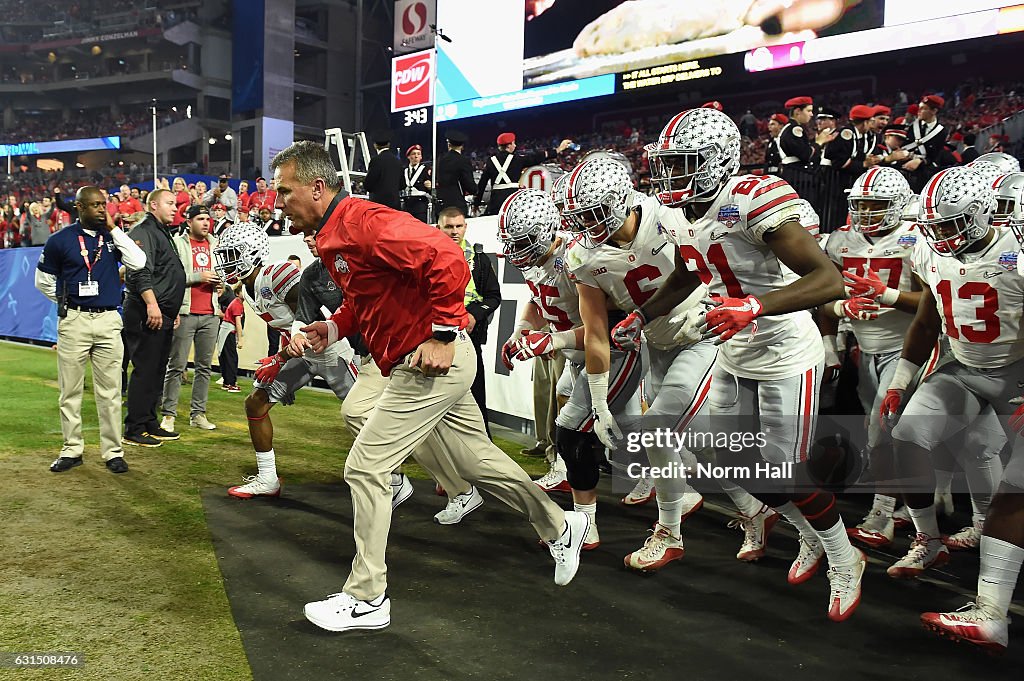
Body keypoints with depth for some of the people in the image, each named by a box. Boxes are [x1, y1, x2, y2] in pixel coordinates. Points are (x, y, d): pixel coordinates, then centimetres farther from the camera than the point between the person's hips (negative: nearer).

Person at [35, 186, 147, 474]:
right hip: (74, 321, -1)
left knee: (110, 391, 3)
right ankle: (71, 450, 16)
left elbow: (138, 263, -11)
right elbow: (43, 281, 12)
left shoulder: (112, 236, 7)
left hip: (108, 320, 1)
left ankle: (113, 452, 9)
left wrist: (114, 229, -7)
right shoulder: (60, 240, 2)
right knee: (70, 390, 5)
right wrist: (68, 303, 8)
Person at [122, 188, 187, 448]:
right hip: (147, 315, -10)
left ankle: (150, 424, 21)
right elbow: (141, 272, -21)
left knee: (157, 371, 13)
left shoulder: (162, 234, 24)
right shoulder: (144, 231, -8)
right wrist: (151, 304, -28)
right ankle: (134, 430, -1)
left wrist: (173, 310, 27)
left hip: (162, 315, 10)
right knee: (144, 371, -7)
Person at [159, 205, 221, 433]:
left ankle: (198, 413, 15)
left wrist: (219, 279, 5)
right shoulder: (177, 243, -1)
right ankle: (168, 414, 4)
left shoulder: (215, 244, 15)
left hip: (210, 314, 5)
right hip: (185, 312, -5)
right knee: (177, 366, -2)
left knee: (204, 366, 8)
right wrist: (198, 277, -14)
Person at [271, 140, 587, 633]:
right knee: (476, 460, 20)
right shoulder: (331, 237, 12)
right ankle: (559, 527, 38)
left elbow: (447, 259, -27)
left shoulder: (363, 222, -19)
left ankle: (366, 599, 7)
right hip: (420, 368, 10)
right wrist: (335, 327, 5)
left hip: (433, 361, -10)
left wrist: (442, 336, -24)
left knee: (365, 468, -6)